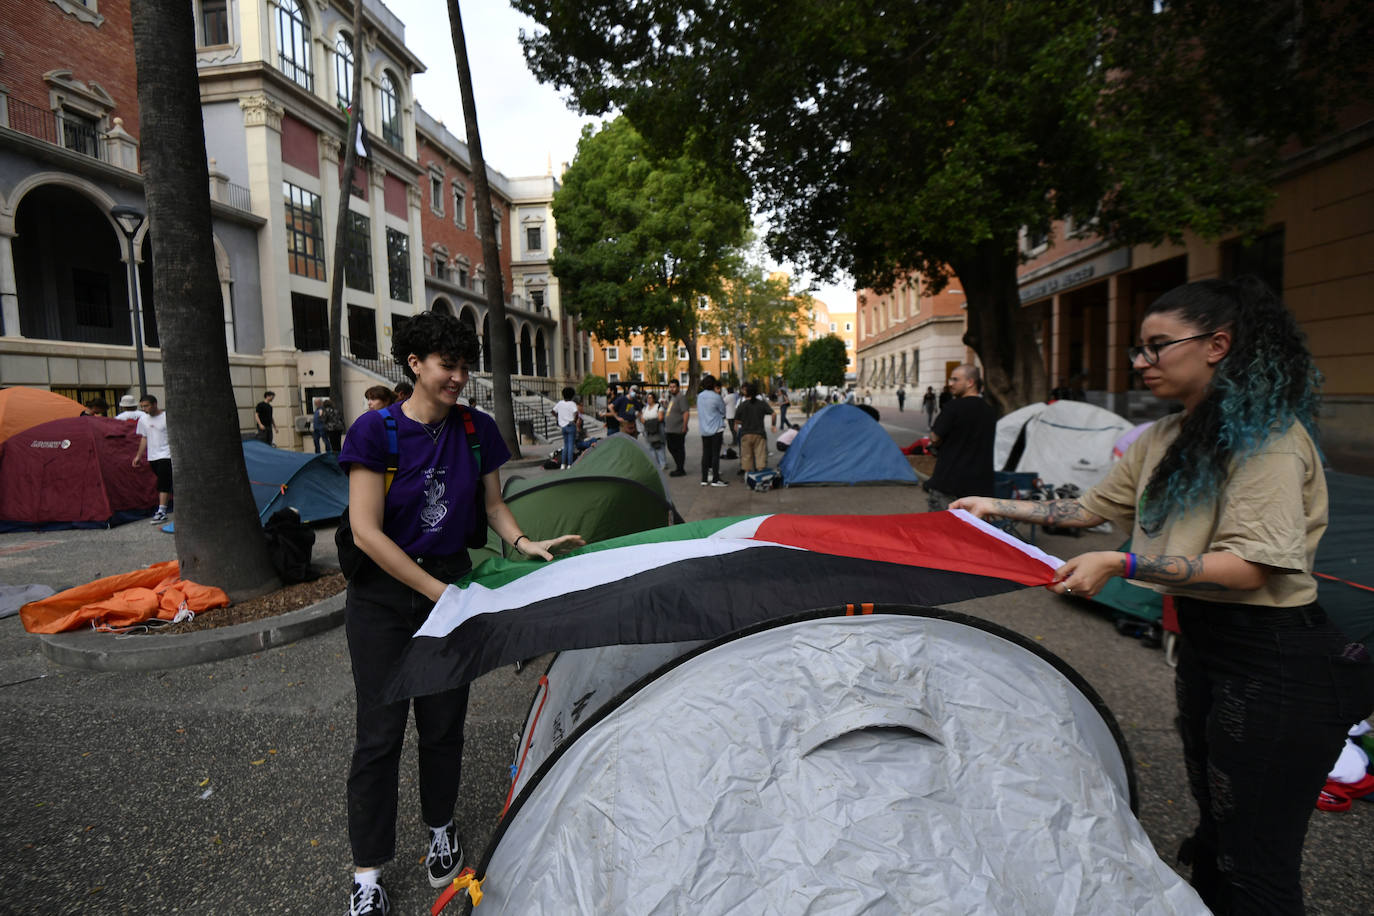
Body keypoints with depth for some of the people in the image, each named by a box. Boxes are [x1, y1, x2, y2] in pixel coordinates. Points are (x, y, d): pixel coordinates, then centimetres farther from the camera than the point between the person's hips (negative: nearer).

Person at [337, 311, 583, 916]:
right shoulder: (376, 430, -15)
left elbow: (493, 506, 7)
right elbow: (366, 531, -18)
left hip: (452, 582, 3)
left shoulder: (477, 429, -3)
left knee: (443, 722, 13)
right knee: (380, 731, 4)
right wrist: (437, 591, -19)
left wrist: (524, 544, -13)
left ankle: (441, 830, 38)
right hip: (382, 596, -3)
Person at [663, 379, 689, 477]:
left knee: (679, 450, -2)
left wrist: (684, 427, -23)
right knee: (671, 448, 16)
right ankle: (679, 468, 28)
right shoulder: (671, 397, 16)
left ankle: (681, 470, 8)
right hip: (669, 430, 10)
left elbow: (686, 412, -21)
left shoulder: (681, 397, -14)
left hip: (678, 431, -10)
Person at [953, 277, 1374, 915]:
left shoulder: (1269, 434, -16)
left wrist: (1122, 564, -28)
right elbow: (1089, 508, 15)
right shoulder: (1163, 441, 9)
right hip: (1202, 646, 8)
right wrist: (997, 508, 10)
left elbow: (1249, 567, -24)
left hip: (1274, 664, -8)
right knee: (1215, 826, 23)